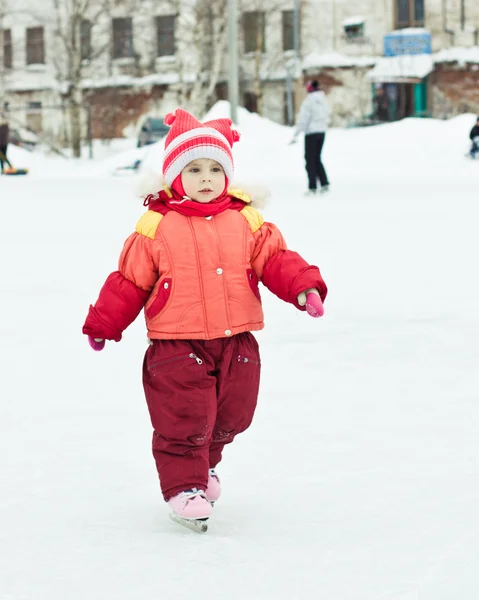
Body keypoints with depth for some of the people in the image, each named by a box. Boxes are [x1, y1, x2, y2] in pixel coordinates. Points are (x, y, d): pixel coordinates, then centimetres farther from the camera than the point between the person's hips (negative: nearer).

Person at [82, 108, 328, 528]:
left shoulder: (246, 222, 3)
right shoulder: (155, 227, -5)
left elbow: (275, 259, 2)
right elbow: (130, 280, 1)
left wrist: (303, 286, -15)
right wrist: (104, 323, 3)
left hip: (235, 343, 4)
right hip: (177, 346, -3)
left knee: (230, 416, 14)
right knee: (184, 419, -8)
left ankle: (205, 466, 40)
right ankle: (184, 485, 7)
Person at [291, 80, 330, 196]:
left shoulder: (309, 101, -14)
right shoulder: (323, 100, 4)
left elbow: (302, 119, -15)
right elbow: (327, 115, 8)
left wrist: (296, 135, -13)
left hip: (311, 132, -6)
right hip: (322, 131, 6)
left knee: (310, 160, 2)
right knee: (317, 158, 17)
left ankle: (312, 187, 0)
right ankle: (324, 183, 9)